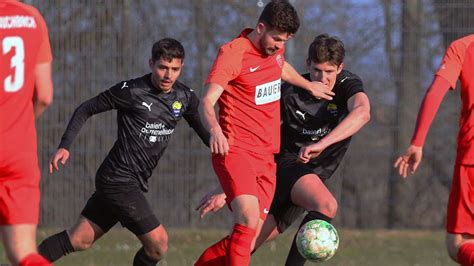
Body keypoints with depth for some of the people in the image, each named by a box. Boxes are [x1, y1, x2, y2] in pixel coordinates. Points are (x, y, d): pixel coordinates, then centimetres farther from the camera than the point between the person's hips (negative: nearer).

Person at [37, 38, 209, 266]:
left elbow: (201, 129, 25)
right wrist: (65, 146, -12)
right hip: (119, 179, -7)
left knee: (79, 240, 8)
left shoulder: (185, 97, 6)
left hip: (134, 183, 7)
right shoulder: (131, 91, -12)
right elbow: (86, 109, -3)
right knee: (158, 242, -11)